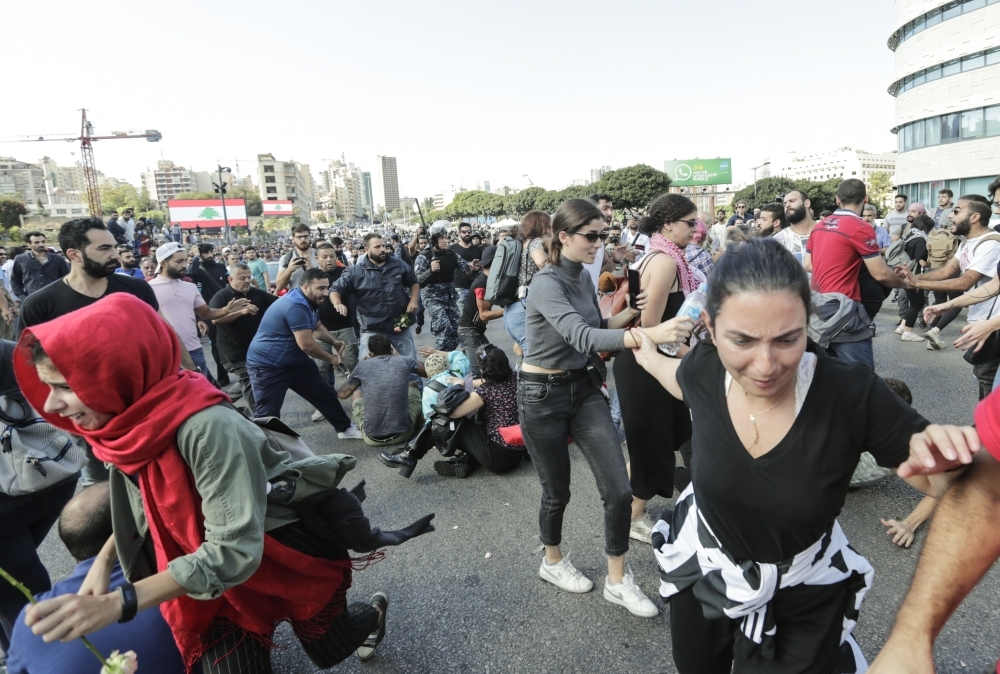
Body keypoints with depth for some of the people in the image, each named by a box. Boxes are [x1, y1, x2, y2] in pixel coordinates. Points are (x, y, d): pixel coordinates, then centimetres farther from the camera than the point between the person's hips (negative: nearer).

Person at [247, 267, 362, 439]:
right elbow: (307, 344, -29)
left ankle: (345, 429, 31)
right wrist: (330, 357, -12)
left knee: (325, 394, 15)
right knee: (268, 415, -8)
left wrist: (334, 342, 2)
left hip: (295, 361, 10)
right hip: (266, 366, -10)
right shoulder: (296, 306, -29)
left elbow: (317, 327, 21)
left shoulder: (309, 302, 4)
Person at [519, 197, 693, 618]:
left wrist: (630, 313, -4)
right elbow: (581, 337, -38)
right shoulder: (547, 284, -21)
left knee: (619, 490, 0)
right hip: (543, 395, -6)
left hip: (584, 388, 7)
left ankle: (617, 581, 20)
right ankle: (552, 562, 41)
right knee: (558, 492, 12)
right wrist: (650, 335, -48)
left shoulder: (584, 277, 3)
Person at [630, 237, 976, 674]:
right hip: (702, 567, 3)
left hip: (801, 596, -3)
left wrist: (946, 452, -40)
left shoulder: (852, 394, -30)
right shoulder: (703, 369, -22)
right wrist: (649, 357, 23)